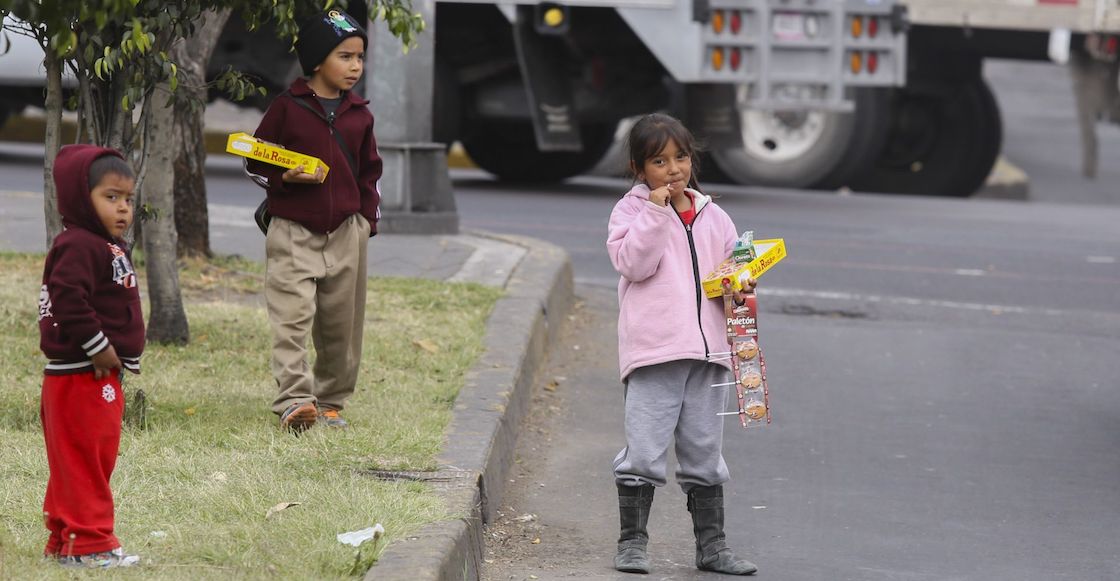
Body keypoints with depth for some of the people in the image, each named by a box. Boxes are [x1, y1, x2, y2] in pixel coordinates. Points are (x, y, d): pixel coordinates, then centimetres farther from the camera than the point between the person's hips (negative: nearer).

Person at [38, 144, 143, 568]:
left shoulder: (109, 247, 18)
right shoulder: (78, 246, -16)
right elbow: (67, 298, -27)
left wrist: (124, 352, 15)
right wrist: (97, 346, -23)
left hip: (103, 374, 11)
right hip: (80, 375, -11)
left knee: (96, 458, 15)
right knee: (84, 458, -6)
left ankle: (63, 539, 22)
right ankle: (88, 542, -3)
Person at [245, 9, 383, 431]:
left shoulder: (359, 115, 9)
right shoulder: (287, 107, -3)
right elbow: (256, 163, 2)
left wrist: (368, 220, 11)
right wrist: (285, 178, -16)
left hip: (347, 233, 4)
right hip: (292, 233, -4)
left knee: (341, 324, 8)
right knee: (292, 320, -14)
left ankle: (330, 401, 19)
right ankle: (294, 400, -20)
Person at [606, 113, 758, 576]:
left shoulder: (713, 218, 14)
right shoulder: (631, 211, 0)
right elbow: (633, 263, -14)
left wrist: (740, 288, -2)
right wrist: (655, 212, -17)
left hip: (706, 348, 5)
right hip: (653, 350, -5)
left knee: (705, 452, 11)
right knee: (644, 451, -6)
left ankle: (711, 544, 17)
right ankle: (632, 542, 3)